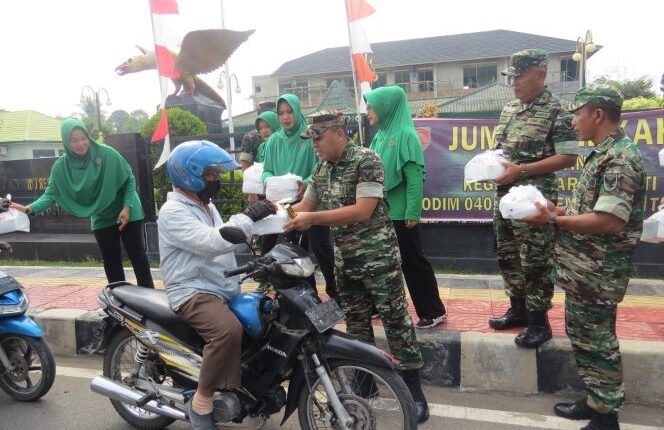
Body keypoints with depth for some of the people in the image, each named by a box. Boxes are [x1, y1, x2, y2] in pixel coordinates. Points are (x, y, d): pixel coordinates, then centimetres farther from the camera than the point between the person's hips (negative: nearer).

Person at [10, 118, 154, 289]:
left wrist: (127, 207, -16)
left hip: (127, 213, -3)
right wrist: (29, 208, -26)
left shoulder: (107, 154, -16)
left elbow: (129, 179, -9)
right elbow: (51, 194, -9)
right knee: (111, 261, 8)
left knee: (137, 254, 1)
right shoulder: (61, 167, -9)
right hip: (101, 219, 3)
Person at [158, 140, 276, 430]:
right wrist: (248, 216, -24)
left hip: (222, 290, 9)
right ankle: (201, 402, -16)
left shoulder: (206, 206, 18)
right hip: (193, 292, -9)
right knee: (229, 330, -35)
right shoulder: (173, 212, -13)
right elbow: (211, 243, -28)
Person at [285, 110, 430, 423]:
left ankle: (414, 389, 12)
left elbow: (363, 211, -24)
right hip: (344, 259, 7)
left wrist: (313, 219, -27)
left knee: (395, 319, 0)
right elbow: (306, 205, 12)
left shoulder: (366, 160, -15)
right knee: (356, 322, 15)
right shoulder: (321, 168, 9)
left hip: (377, 257, -7)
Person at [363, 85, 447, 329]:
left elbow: (414, 177, -16)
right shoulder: (380, 135, 10)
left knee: (412, 261, 1)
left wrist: (413, 212, -19)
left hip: (400, 211, -7)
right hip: (380, 210, 8)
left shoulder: (405, 135, -12)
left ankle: (434, 312, 15)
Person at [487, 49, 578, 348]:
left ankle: (539, 322, 15)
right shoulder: (509, 109, 12)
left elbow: (568, 157, -15)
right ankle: (518, 310, 31)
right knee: (508, 258, 15)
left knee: (535, 263, 0)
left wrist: (521, 170, -21)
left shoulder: (556, 111, -10)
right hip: (505, 197, 8)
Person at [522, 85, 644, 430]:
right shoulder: (603, 154, 14)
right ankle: (594, 401, 33)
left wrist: (553, 221, -21)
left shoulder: (620, 159, -18)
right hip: (583, 269, 10)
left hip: (597, 272, -10)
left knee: (596, 342, 2)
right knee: (583, 335, 18)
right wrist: (559, 210, 8)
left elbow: (610, 221, -26)